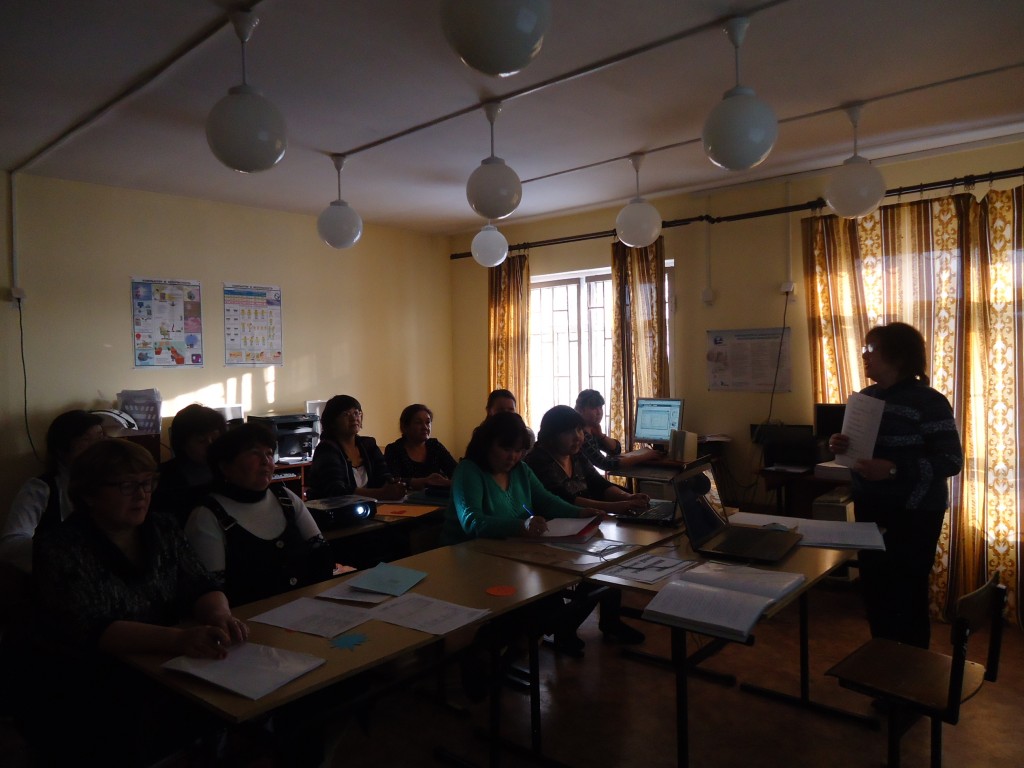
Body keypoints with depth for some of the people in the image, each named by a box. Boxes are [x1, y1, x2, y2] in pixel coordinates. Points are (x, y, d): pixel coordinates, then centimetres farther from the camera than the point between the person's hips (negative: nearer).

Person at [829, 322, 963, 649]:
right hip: (870, 509, 6)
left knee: (906, 593, 1)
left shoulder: (929, 402, -13)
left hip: (913, 514, -6)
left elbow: (952, 460, -18)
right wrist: (840, 445, -6)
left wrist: (894, 470, -29)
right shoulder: (865, 397, 6)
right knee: (873, 588, 14)